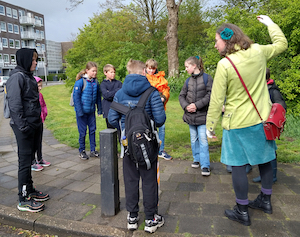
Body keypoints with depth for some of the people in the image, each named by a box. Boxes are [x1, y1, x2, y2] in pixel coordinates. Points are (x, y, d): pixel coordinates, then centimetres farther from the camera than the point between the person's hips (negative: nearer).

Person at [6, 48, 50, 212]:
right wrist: (22, 125, -21)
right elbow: (14, 103, -18)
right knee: (25, 161, -3)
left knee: (30, 158, 16)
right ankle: (24, 200, 8)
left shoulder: (29, 76, 16)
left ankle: (30, 191, 30)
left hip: (34, 125, 9)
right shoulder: (17, 76, -12)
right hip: (24, 127, -9)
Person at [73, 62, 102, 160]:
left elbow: (98, 96, 10)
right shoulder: (80, 81, -14)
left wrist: (99, 109, 10)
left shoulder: (95, 82, 2)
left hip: (91, 110, 5)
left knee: (92, 130, 10)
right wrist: (79, 111, -16)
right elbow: (76, 96, -13)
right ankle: (82, 151, 19)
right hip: (82, 111, -5)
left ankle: (93, 150, 23)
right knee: (82, 132, 4)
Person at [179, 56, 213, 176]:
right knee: (194, 139, 14)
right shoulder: (188, 81, 8)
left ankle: (205, 165, 1)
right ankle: (197, 159, 30)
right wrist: (186, 106, -8)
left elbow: (210, 95, -12)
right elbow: (181, 96, 10)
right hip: (190, 115, 5)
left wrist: (197, 105, -18)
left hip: (202, 115, -5)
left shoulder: (207, 78, -5)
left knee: (203, 140, -6)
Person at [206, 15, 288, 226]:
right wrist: (269, 23, 32)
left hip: (238, 124, -6)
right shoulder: (258, 52, -2)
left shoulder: (225, 64, -17)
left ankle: (242, 212, 18)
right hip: (263, 119, 7)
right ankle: (265, 201, 38)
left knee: (238, 165, 5)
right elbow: (281, 44, 20)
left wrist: (210, 126, -5)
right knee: (264, 160, 20)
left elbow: (216, 100, -15)